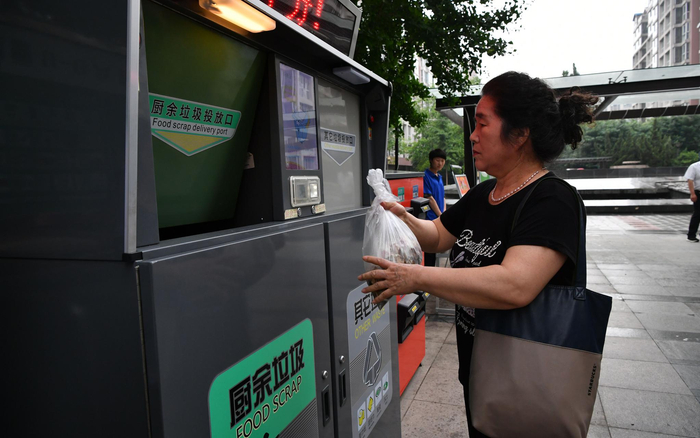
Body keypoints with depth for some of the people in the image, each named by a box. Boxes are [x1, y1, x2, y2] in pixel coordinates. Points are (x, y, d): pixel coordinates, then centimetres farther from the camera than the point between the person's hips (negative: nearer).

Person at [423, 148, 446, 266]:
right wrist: (441, 216, -10)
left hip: (439, 218, 8)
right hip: (430, 218, -8)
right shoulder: (426, 176, -10)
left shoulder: (440, 177, 16)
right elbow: (429, 198, -13)